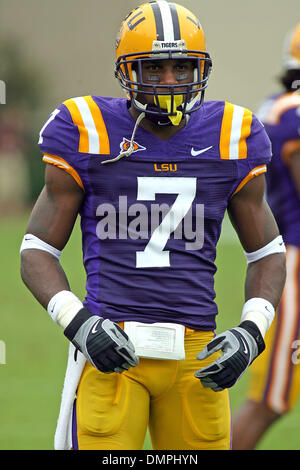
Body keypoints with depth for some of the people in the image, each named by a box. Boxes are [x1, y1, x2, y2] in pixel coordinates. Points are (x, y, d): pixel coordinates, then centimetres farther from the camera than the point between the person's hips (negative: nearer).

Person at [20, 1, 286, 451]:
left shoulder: (230, 140, 7)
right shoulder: (88, 136, 1)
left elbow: (268, 253, 16)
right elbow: (37, 251, 4)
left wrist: (251, 331, -1)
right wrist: (77, 323, -13)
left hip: (196, 355, 3)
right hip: (111, 348, -2)